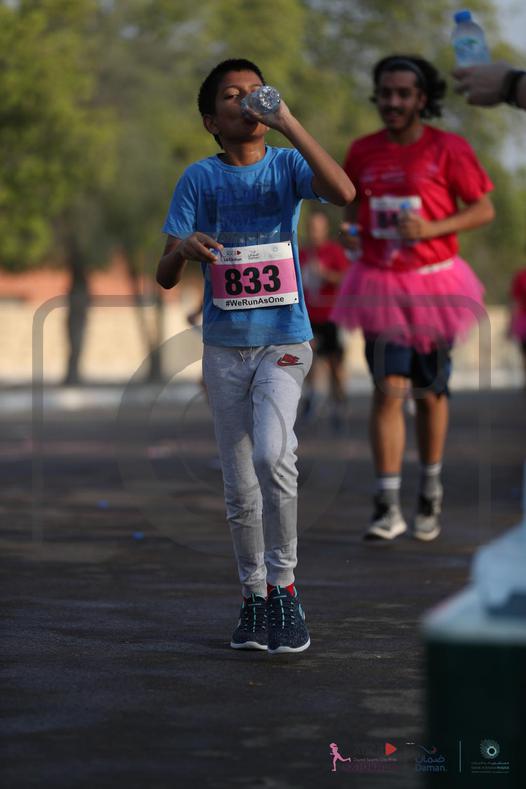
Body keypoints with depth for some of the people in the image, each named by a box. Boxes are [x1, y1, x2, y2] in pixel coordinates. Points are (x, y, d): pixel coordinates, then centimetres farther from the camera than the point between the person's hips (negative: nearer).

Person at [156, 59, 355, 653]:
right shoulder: (199, 179, 1)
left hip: (284, 342, -2)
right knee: (239, 488, 8)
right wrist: (182, 249, -25)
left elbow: (344, 193, -23)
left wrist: (288, 123, -23)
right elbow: (165, 278, -2)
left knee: (272, 454, -25)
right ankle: (255, 598, 23)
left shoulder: (287, 165, -1)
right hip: (224, 347, 2)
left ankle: (283, 586, -11)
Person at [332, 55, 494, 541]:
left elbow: (484, 210, -4)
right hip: (380, 285, 1)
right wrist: (349, 233, -3)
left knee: (429, 393, 9)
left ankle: (431, 491, 30)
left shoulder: (447, 149, -7)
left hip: (432, 284, -1)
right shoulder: (362, 152, 4)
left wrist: (431, 228, -18)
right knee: (388, 389, -10)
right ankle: (388, 506, -10)